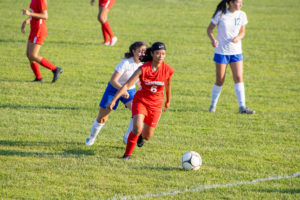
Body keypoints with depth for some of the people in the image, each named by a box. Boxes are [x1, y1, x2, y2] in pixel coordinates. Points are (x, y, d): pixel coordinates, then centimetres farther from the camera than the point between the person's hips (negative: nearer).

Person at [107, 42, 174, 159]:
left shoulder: (168, 70, -13)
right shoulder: (143, 69, -19)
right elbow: (127, 85, -21)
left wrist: (168, 101, 23)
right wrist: (114, 100, -28)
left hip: (156, 105, 2)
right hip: (140, 101, -2)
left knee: (147, 137, 8)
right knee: (137, 129, -25)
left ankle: (141, 135, 48)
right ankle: (127, 153, -3)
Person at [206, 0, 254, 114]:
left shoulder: (241, 15, 1)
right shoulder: (220, 14, -10)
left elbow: (242, 32, 10)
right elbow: (209, 29, -1)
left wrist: (238, 38, -13)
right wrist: (213, 39, -20)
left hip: (236, 52, 3)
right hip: (221, 51, -3)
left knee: (238, 78, -8)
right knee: (220, 80, 2)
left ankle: (242, 107, -7)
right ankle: (213, 105, 21)